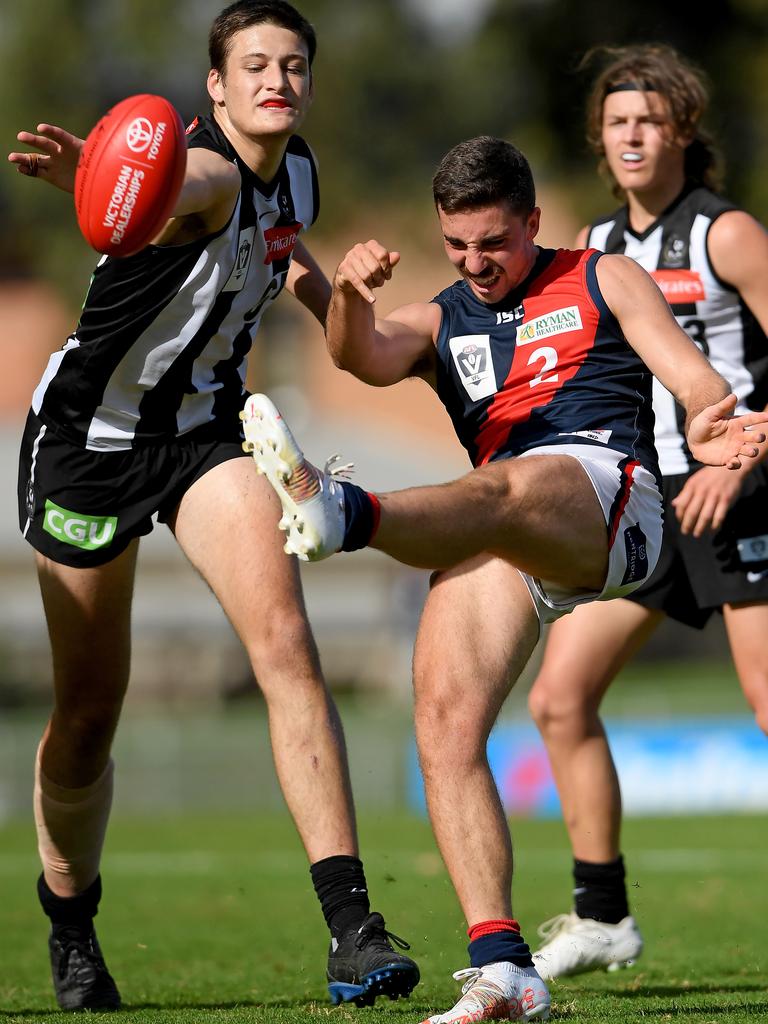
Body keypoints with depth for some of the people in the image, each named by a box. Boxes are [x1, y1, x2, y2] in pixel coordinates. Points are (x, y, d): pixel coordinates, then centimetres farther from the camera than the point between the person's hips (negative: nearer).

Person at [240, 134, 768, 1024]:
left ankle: (342, 514, -72)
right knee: (444, 722, -17)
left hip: (608, 492, -4)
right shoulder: (439, 324, 30)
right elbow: (365, 357, 7)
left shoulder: (602, 280, 23)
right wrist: (349, 295, -17)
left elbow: (691, 375, 11)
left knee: (496, 494, -39)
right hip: (500, 544, 4)